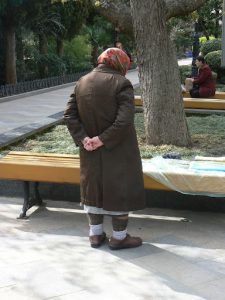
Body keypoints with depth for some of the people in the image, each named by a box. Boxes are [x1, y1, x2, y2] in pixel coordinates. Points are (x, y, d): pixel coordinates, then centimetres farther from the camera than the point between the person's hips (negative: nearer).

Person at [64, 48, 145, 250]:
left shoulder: (82, 82, 3)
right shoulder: (122, 84, -15)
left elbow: (69, 115, -1)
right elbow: (124, 121, -24)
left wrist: (83, 138, -7)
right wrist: (103, 139, -17)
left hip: (91, 152, 5)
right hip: (118, 151, -5)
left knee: (94, 187, 17)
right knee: (121, 189, 8)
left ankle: (95, 234, 27)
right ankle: (119, 237, 18)